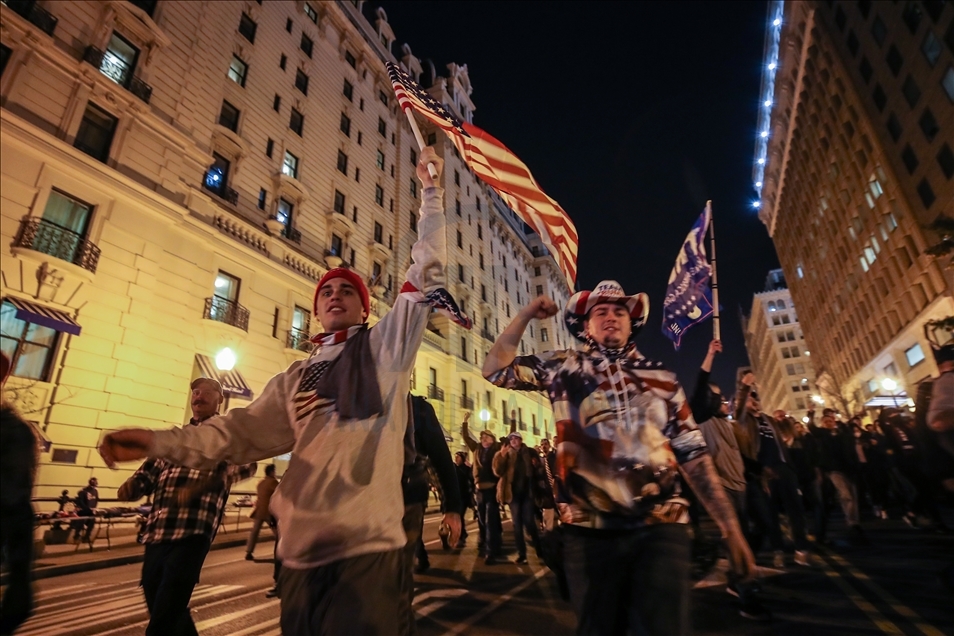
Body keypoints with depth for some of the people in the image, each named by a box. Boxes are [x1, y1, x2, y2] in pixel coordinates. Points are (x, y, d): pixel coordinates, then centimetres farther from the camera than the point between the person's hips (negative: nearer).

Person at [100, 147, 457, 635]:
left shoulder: (385, 347, 3)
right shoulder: (297, 377, 18)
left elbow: (426, 272, -2)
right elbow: (245, 431, 15)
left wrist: (430, 192, 0)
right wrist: (159, 442, 3)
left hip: (366, 544, -5)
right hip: (301, 549, 5)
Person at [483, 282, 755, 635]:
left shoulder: (662, 377, 9)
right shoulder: (562, 367, 5)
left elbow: (692, 453, 8)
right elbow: (495, 370, 2)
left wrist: (729, 524, 3)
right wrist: (526, 314, -3)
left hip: (662, 526, 1)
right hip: (590, 529, 0)